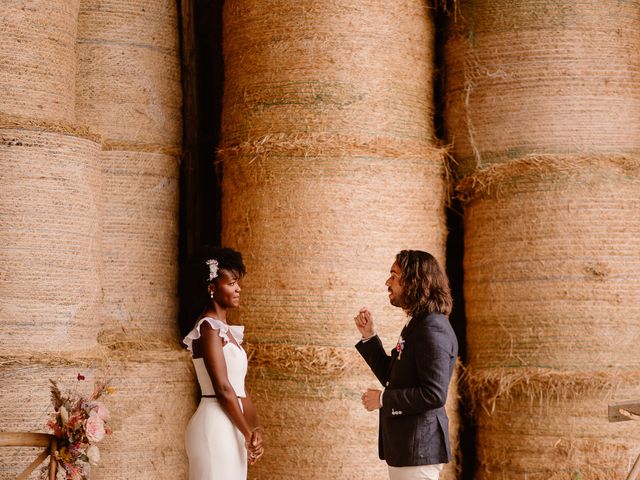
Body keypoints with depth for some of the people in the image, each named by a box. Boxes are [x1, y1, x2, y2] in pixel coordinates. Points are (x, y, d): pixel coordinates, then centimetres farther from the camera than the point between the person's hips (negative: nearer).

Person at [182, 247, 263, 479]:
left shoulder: (226, 329, 16)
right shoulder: (209, 327, -11)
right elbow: (222, 388, -16)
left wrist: (254, 430, 5)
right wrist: (249, 434, -10)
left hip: (232, 428, 9)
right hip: (215, 425, -9)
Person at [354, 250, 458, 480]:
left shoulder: (432, 328, -17)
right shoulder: (417, 325, 15)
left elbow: (434, 394, -24)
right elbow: (392, 378, 20)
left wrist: (383, 399, -16)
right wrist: (369, 336, 13)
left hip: (418, 449, -10)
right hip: (405, 445, 10)